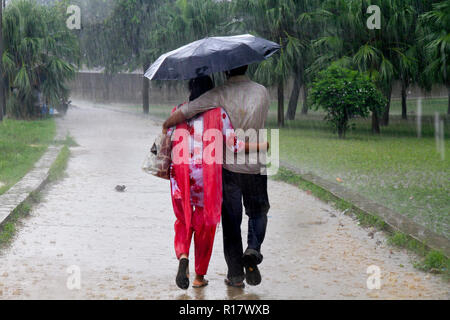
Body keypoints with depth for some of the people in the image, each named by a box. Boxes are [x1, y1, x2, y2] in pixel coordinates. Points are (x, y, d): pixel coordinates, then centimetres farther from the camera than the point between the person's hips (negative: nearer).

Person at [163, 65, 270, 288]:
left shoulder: (220, 94, -8)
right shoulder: (261, 92, 2)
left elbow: (184, 112, -16)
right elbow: (257, 125, 10)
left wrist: (166, 126, 0)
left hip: (228, 166, -1)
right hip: (255, 165, 2)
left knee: (231, 220, 7)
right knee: (258, 212, 19)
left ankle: (235, 274, 8)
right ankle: (253, 250, -8)